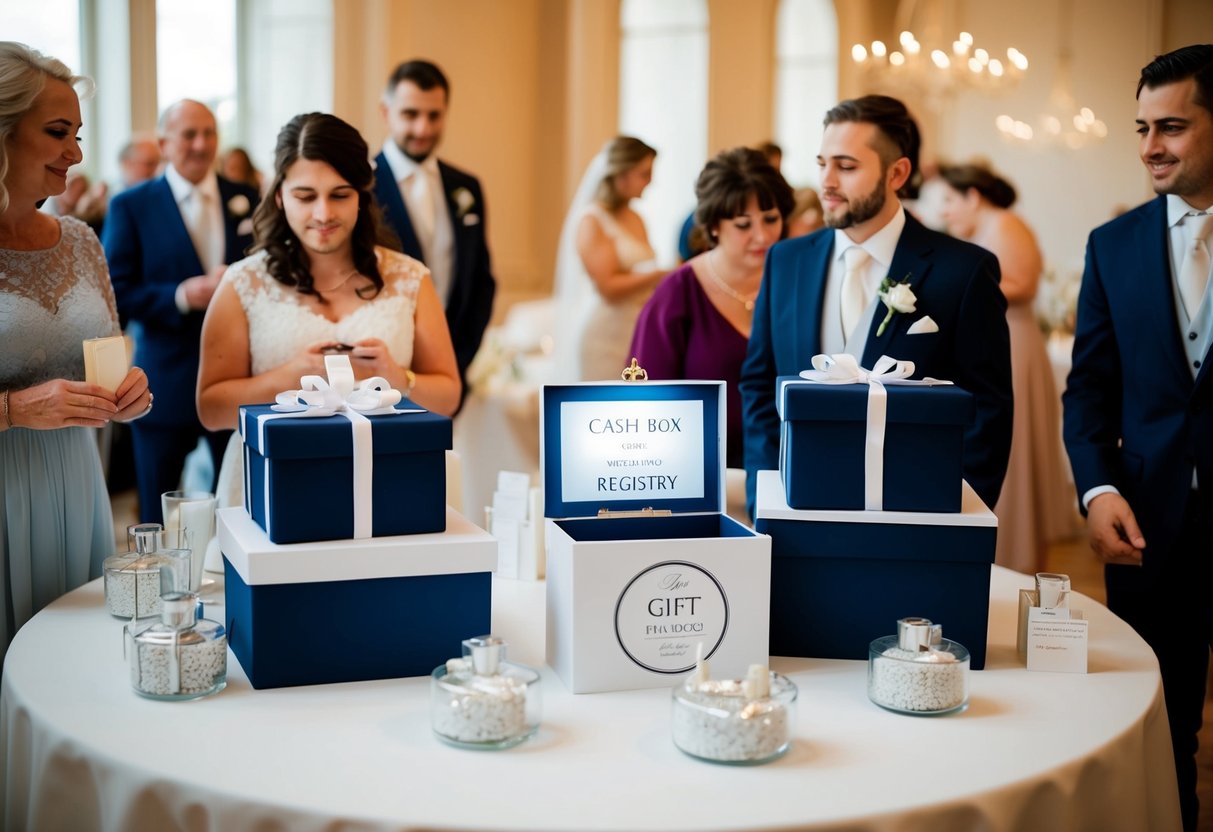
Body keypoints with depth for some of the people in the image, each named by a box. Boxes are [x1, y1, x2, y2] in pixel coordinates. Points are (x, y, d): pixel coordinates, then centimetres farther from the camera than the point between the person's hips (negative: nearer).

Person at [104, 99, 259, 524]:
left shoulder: (246, 199, 7)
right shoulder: (131, 206, -1)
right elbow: (116, 295, -6)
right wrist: (181, 296, -20)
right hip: (166, 381, -2)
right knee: (157, 515, 8)